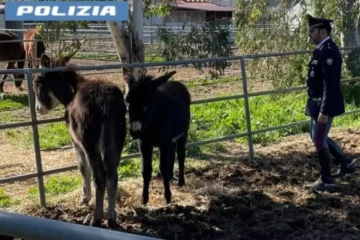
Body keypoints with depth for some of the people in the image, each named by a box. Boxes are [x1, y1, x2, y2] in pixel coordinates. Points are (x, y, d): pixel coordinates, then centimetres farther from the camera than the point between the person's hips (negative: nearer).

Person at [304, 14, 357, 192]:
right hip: (318, 103, 10)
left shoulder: (329, 51, -21)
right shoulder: (322, 49, 10)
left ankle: (327, 182, 15)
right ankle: (346, 163, 32)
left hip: (324, 105, -10)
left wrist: (324, 111, -27)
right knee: (317, 138, 21)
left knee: (320, 141, 1)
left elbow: (330, 84, -25)